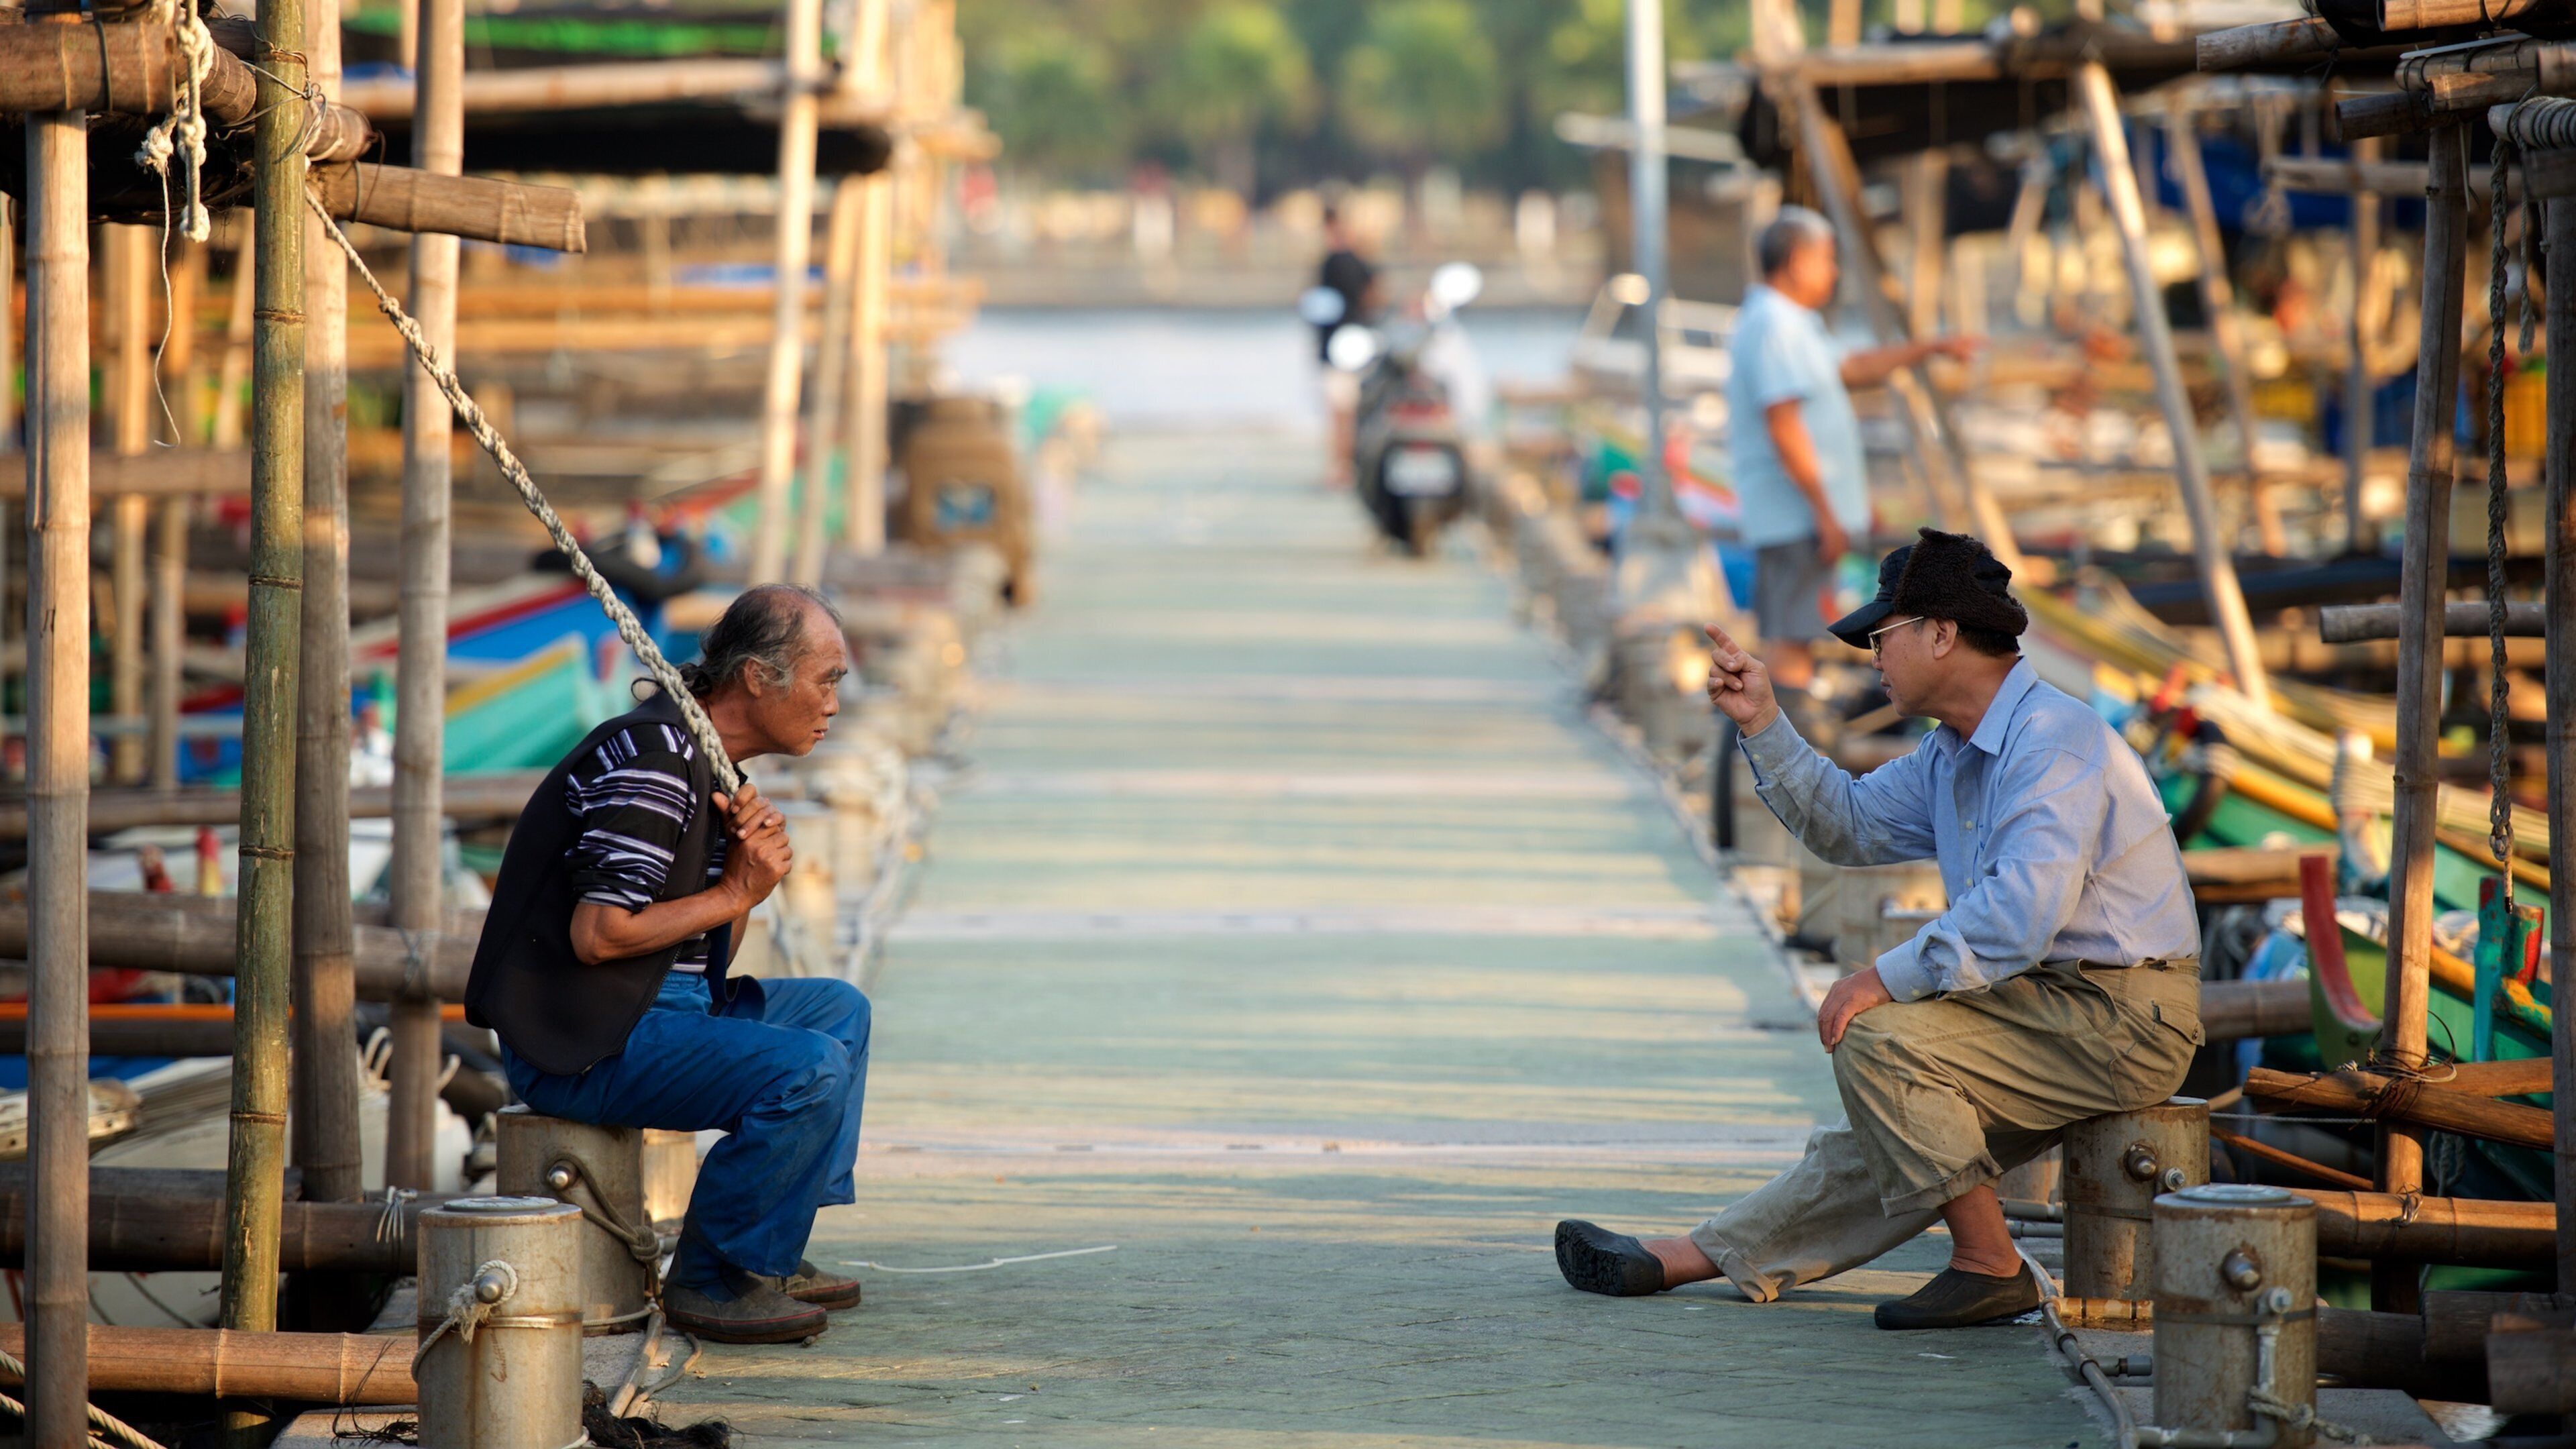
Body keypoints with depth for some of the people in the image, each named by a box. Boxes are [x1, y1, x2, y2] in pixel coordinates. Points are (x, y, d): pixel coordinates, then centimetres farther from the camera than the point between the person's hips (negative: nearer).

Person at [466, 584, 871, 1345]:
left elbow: (705, 953, 15)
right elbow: (598, 933, -25)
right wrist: (737, 893, -13)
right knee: (810, 1071, -23)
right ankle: (711, 1277, -8)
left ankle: (770, 1256, 16)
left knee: (839, 1011, 19)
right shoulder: (653, 757, -18)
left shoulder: (715, 764, 15)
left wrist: (753, 870, -5)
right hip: (582, 1042, -11)